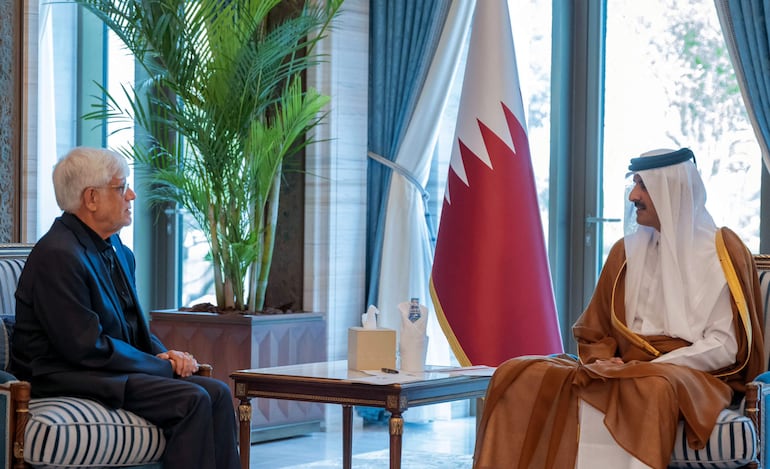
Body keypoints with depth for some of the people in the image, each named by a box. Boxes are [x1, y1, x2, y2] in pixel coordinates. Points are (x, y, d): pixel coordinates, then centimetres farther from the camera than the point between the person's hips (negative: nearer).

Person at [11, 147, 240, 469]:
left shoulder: (119, 252, 13)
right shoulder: (58, 255, -17)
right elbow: (87, 347, -19)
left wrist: (163, 354, 1)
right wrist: (161, 366, -13)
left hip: (116, 367, 9)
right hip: (67, 379, -9)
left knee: (217, 393, -9)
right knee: (191, 400, -24)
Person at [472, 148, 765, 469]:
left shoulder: (722, 250, 0)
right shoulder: (627, 251, 16)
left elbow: (724, 347, -7)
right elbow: (595, 333, 18)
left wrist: (648, 368, -15)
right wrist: (601, 361, -6)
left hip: (695, 376, -5)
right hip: (629, 372, 5)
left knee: (651, 388, -43)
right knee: (517, 376, -18)